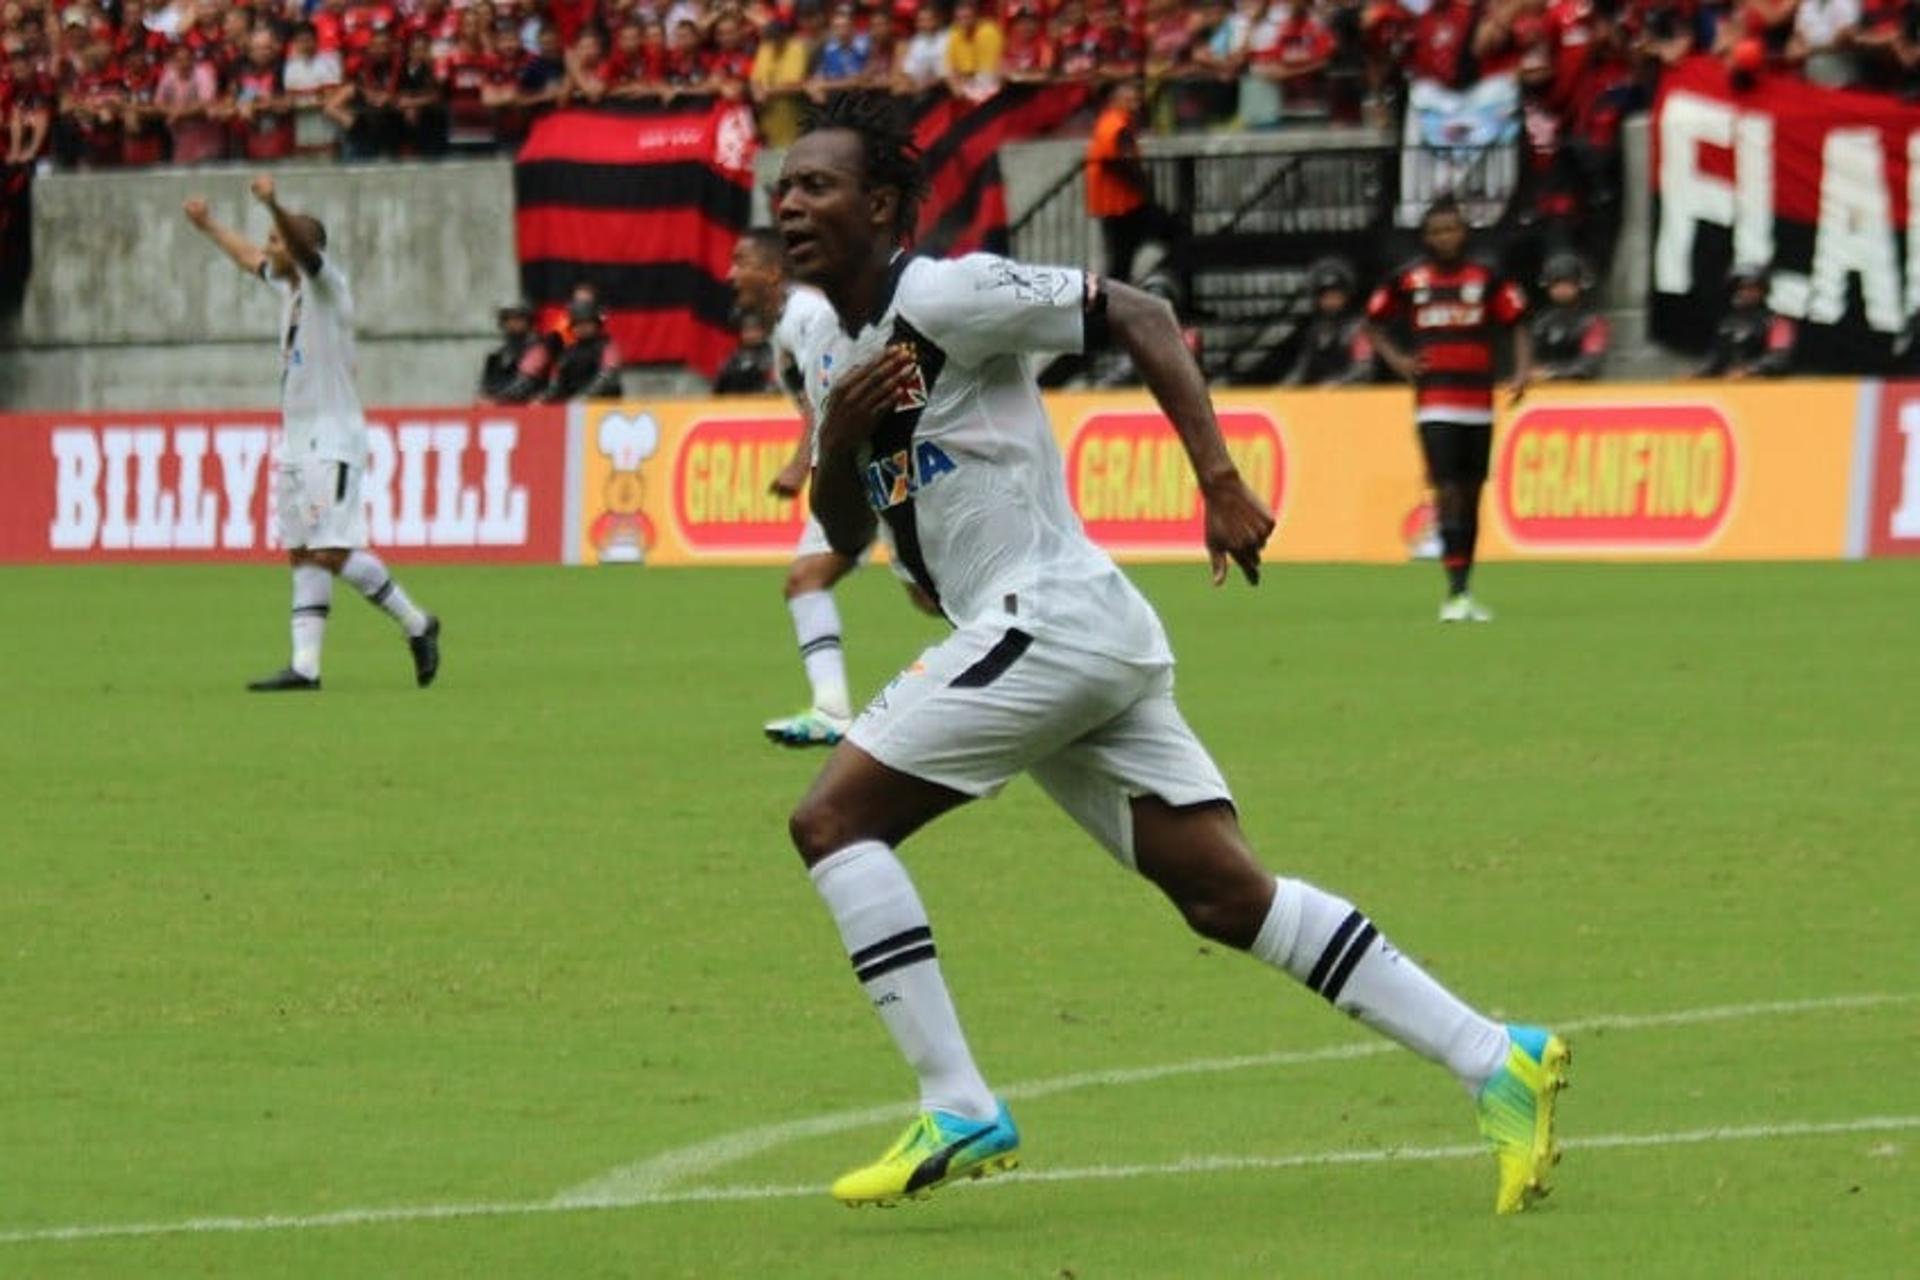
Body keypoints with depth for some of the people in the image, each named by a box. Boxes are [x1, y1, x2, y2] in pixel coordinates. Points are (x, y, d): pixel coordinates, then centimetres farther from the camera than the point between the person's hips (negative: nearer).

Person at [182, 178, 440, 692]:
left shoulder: (326, 283, -9)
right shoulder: (288, 283, 16)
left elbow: (305, 248, -31)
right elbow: (249, 258, 36)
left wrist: (274, 206, -48)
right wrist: (208, 226, 48)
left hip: (332, 441, -9)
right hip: (296, 439, 9)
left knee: (331, 552, -16)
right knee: (302, 555, 4)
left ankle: (416, 624, -2)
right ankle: (305, 665, 2)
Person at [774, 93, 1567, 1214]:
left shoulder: (945, 297, -9)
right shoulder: (832, 355, 17)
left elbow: (1137, 315, -14)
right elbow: (845, 533, 23)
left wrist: (1219, 482, -21)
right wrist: (836, 439, 1)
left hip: (1050, 617, -9)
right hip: (1044, 637, 9)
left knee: (833, 820, -9)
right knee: (1229, 897, 4)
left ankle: (959, 1110, -10)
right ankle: (1493, 1058, 2)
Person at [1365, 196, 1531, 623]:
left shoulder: (1487, 279, 4)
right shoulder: (1407, 280, 4)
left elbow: (1517, 325, 8)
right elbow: (1374, 322, 16)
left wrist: (1523, 369, -8)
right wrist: (1396, 360, 1)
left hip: (1479, 406, 2)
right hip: (1434, 406, -2)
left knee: (1471, 495, 8)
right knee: (1448, 491, -13)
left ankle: (1464, 592, 15)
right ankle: (1455, 592, -16)